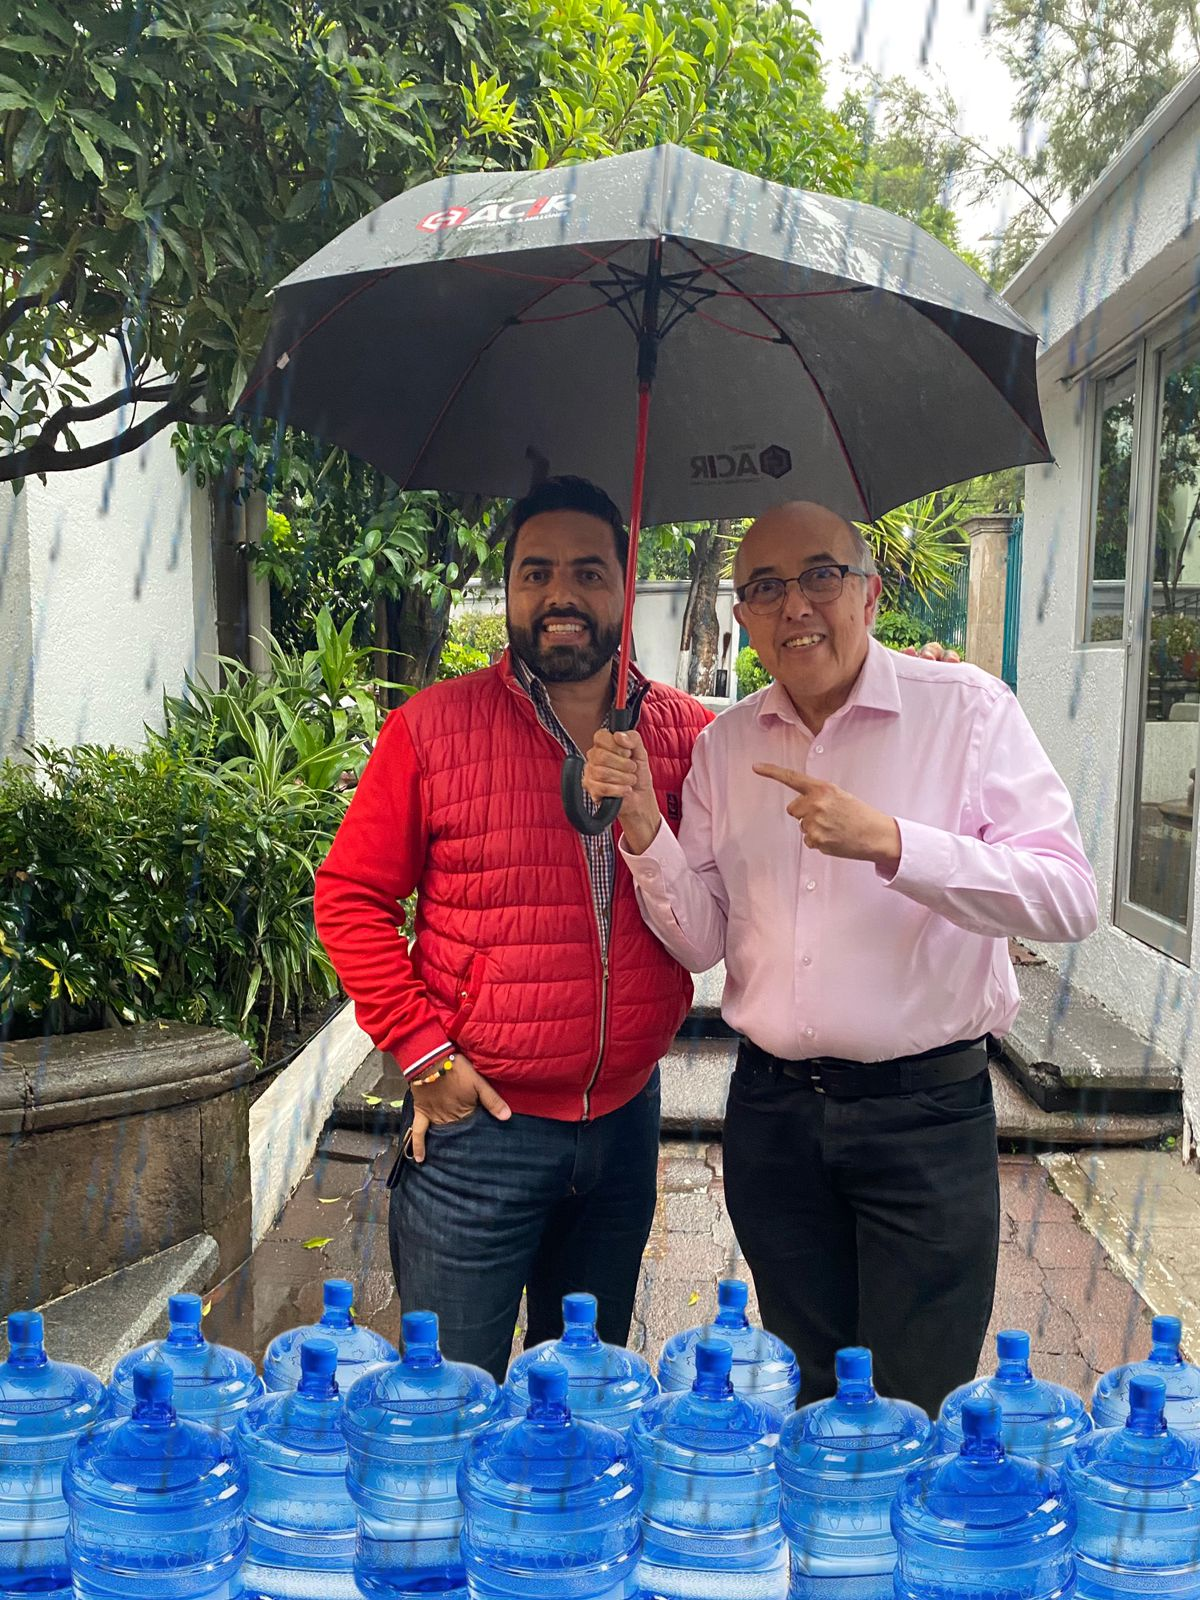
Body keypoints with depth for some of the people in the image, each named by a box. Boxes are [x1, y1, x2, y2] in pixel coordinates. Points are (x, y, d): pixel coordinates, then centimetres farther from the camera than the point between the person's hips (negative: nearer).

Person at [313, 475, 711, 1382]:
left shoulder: (686, 734, 1)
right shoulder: (432, 728, -6)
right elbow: (350, 897, -4)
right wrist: (423, 1052, -10)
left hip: (626, 1119, 4)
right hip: (480, 1119, -3)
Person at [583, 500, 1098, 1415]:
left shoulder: (967, 711, -6)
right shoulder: (725, 745, 7)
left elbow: (1070, 900, -16)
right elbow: (701, 942, 6)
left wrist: (888, 842, -27)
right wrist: (642, 829, -11)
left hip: (925, 1110, -4)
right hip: (773, 1110, 4)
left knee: (911, 1416, 6)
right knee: (810, 1398, 18)